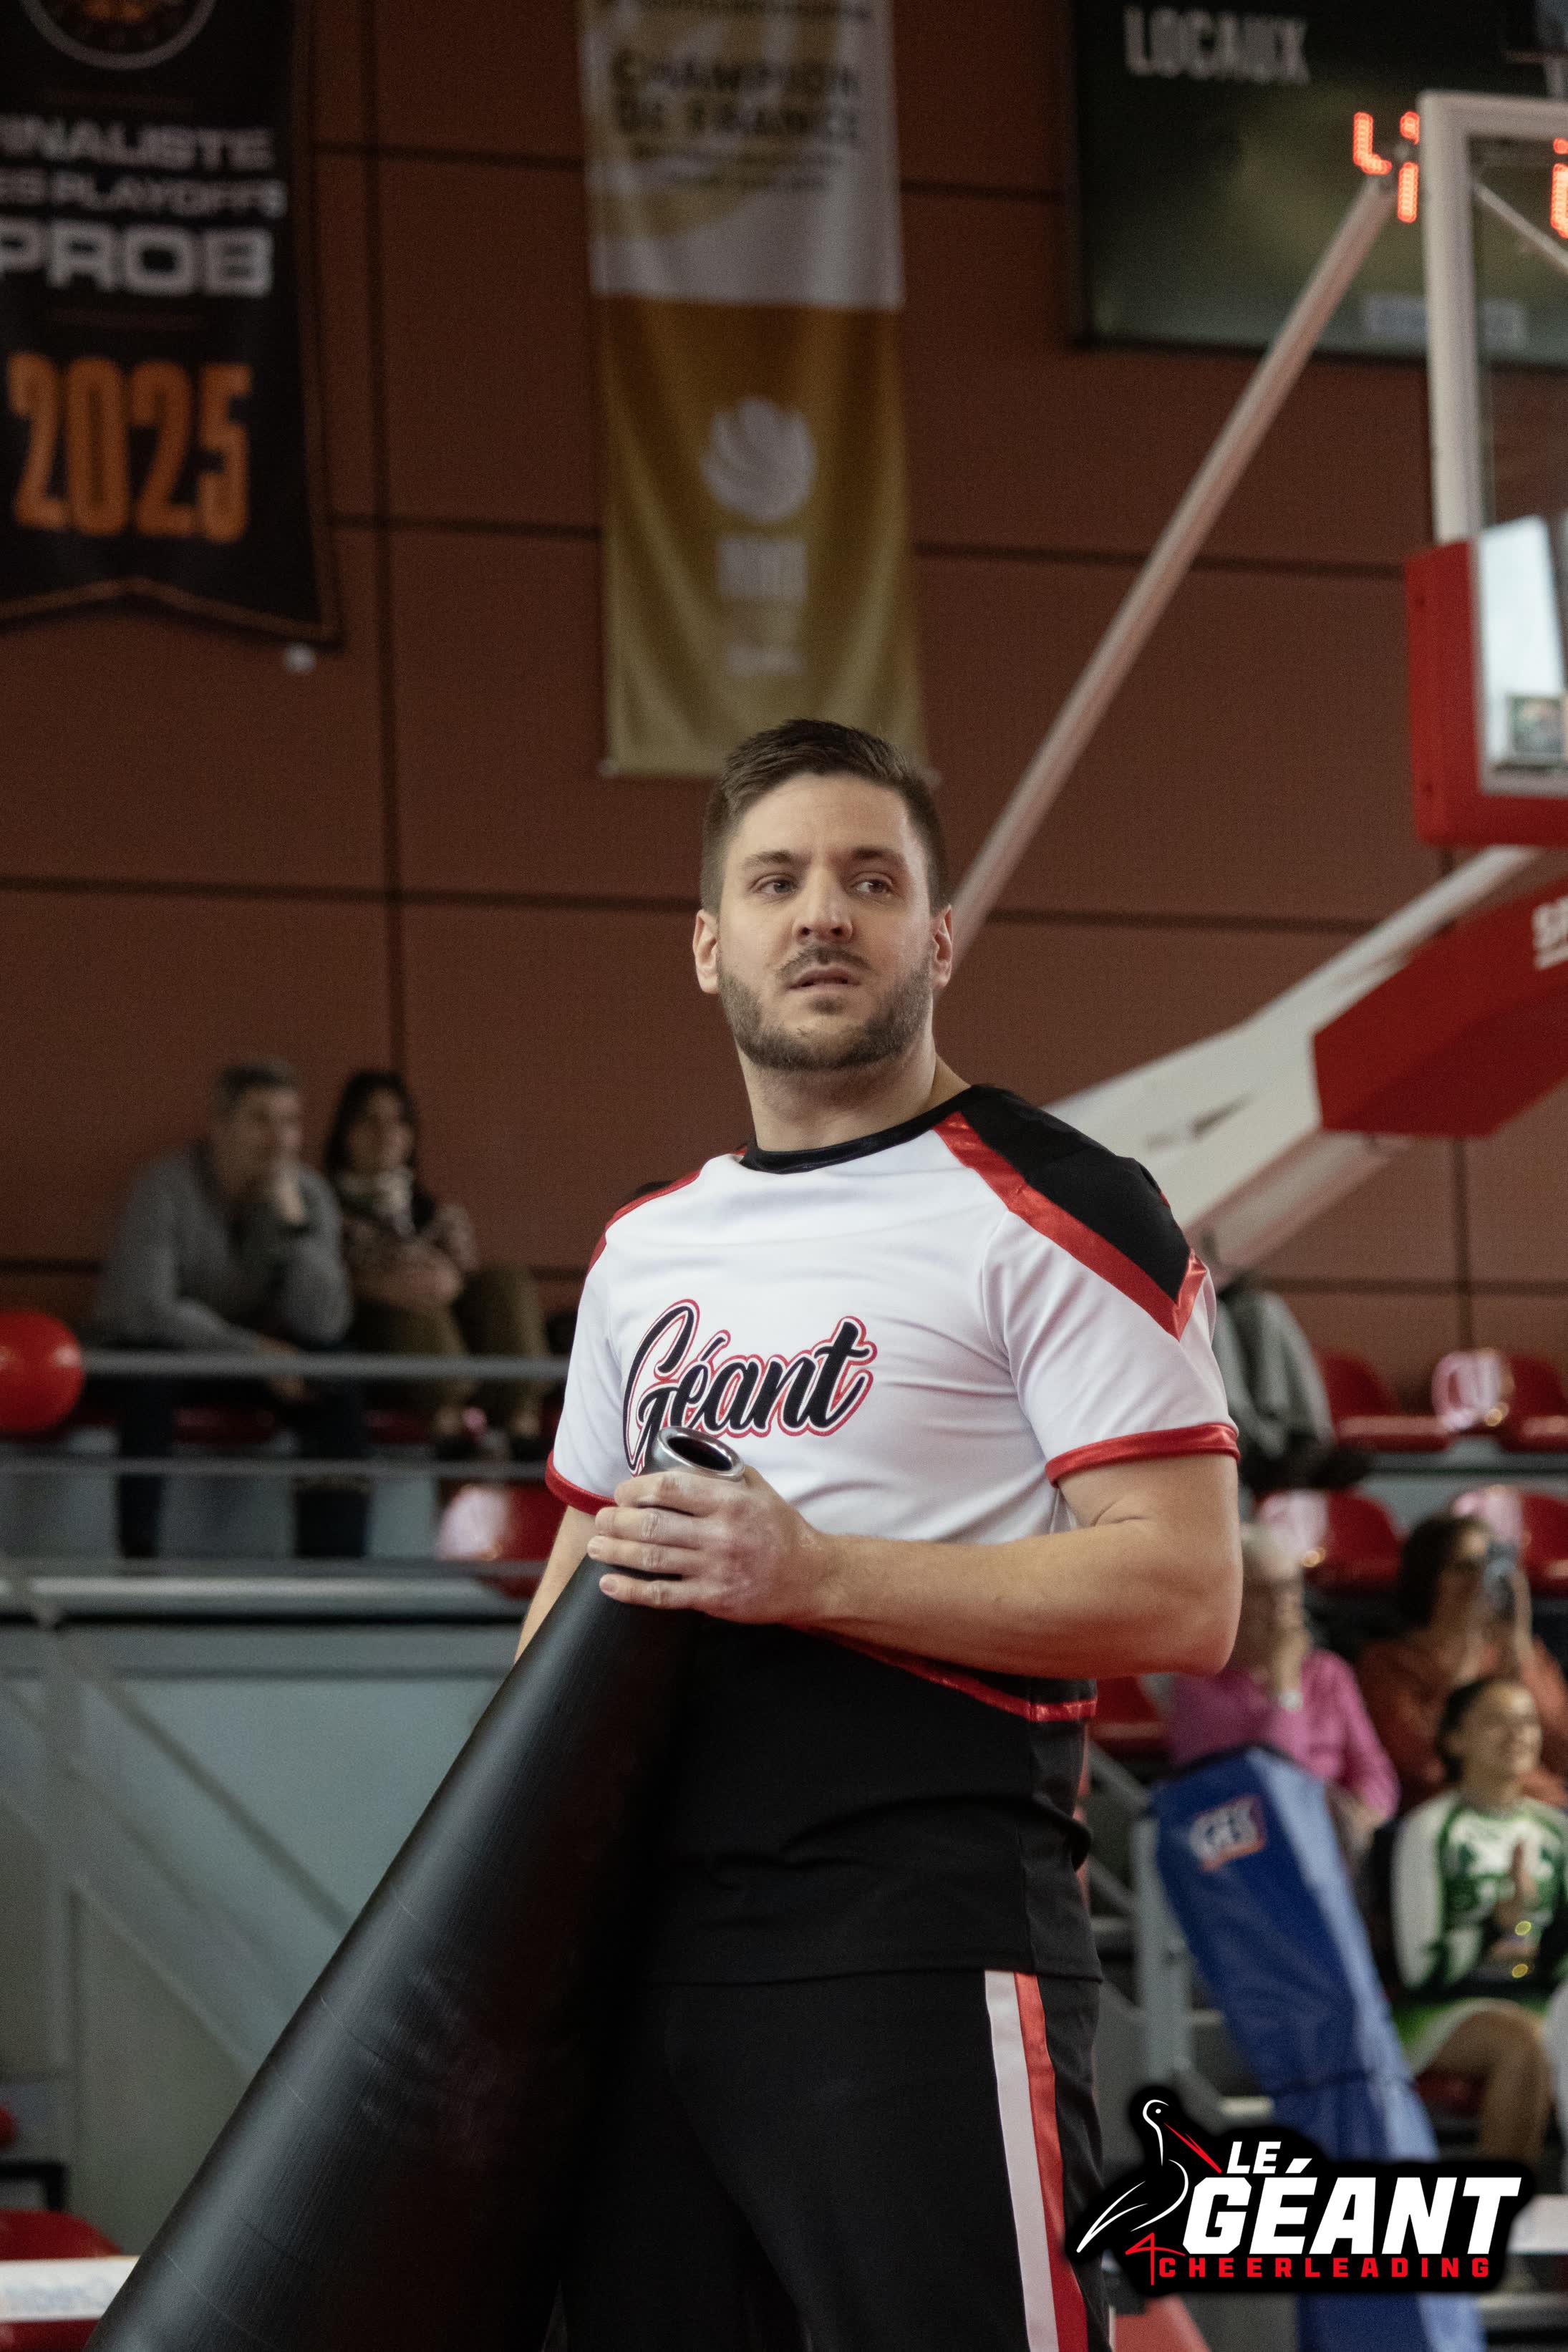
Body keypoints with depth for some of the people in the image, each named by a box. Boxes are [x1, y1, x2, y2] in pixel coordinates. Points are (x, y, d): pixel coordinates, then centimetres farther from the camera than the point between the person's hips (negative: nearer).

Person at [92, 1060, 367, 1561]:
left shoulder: (308, 1195, -9)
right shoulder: (166, 1188, -22)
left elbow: (324, 1325, -16)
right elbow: (146, 1308, -30)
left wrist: (293, 1220, -27)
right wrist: (252, 1351, -28)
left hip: (249, 1355, 4)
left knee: (337, 1392, -21)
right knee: (150, 1380, -37)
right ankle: (138, 1555, -30)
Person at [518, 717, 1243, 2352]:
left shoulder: (1052, 1215, -4)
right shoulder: (645, 1252, 18)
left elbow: (1181, 1592, -12)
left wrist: (814, 1573, -18)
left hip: (921, 1939, -7)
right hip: (645, 1942, 7)